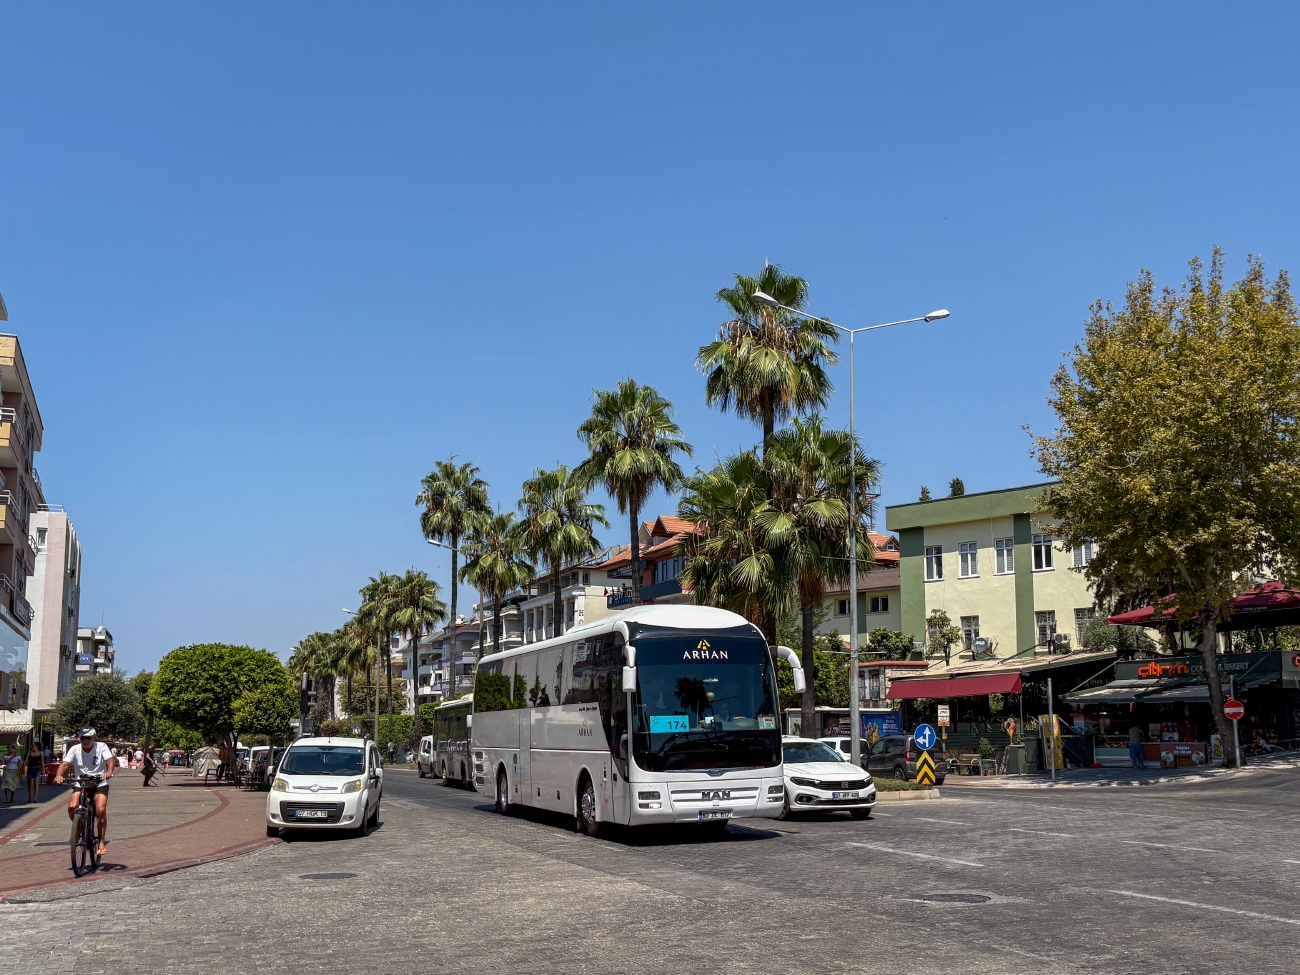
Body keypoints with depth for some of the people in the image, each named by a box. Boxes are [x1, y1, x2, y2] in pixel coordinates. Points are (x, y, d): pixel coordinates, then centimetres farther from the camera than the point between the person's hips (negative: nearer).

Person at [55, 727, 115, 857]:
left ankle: (102, 842, -7)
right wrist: (59, 775, -33)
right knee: (72, 807, -21)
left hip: (99, 784, -2)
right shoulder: (75, 749, -1)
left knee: (101, 810, -21)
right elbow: (65, 764, -11)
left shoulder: (101, 747, -6)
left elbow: (110, 760, -19)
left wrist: (109, 772, -41)